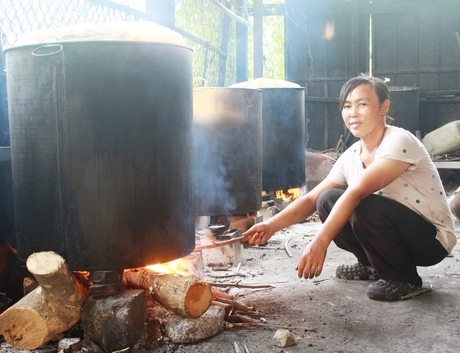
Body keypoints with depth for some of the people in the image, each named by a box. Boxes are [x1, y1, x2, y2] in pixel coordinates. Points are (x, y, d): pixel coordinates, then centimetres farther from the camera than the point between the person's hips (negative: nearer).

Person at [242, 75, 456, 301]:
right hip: (396, 233, 7)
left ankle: (404, 278, -9)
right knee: (328, 201, -9)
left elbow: (357, 192, -37)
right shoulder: (350, 156, -1)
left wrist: (320, 242, -46)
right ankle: (375, 266, 10)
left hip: (432, 238, -7)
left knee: (362, 206, -32)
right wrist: (271, 225, -20)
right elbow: (312, 199, -4)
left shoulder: (399, 142, -24)